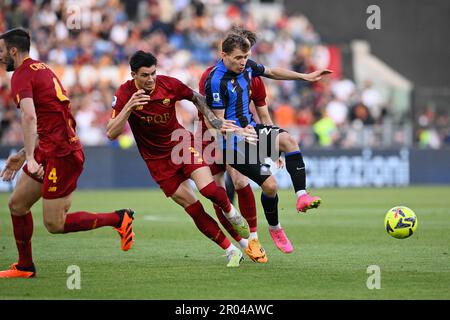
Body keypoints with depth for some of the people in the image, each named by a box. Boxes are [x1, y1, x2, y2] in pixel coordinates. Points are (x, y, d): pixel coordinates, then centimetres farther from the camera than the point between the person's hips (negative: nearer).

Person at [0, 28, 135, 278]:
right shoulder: (42, 69, 18)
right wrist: (23, 155, 24)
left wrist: (30, 158, -30)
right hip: (49, 152, 10)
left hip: (61, 155, -10)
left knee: (54, 225, -4)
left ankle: (119, 219, 2)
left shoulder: (22, 76, -12)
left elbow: (30, 117, -29)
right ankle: (25, 267, 20)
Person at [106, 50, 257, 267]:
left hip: (182, 144, 1)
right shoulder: (124, 94, -17)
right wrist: (129, 107, -36)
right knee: (195, 210, -5)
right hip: (157, 159, -1)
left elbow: (197, 99, 7)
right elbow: (111, 133, -24)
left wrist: (215, 122, -1)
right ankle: (231, 251, 5)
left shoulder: (169, 84, -13)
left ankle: (230, 213, 12)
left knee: (208, 189, -22)